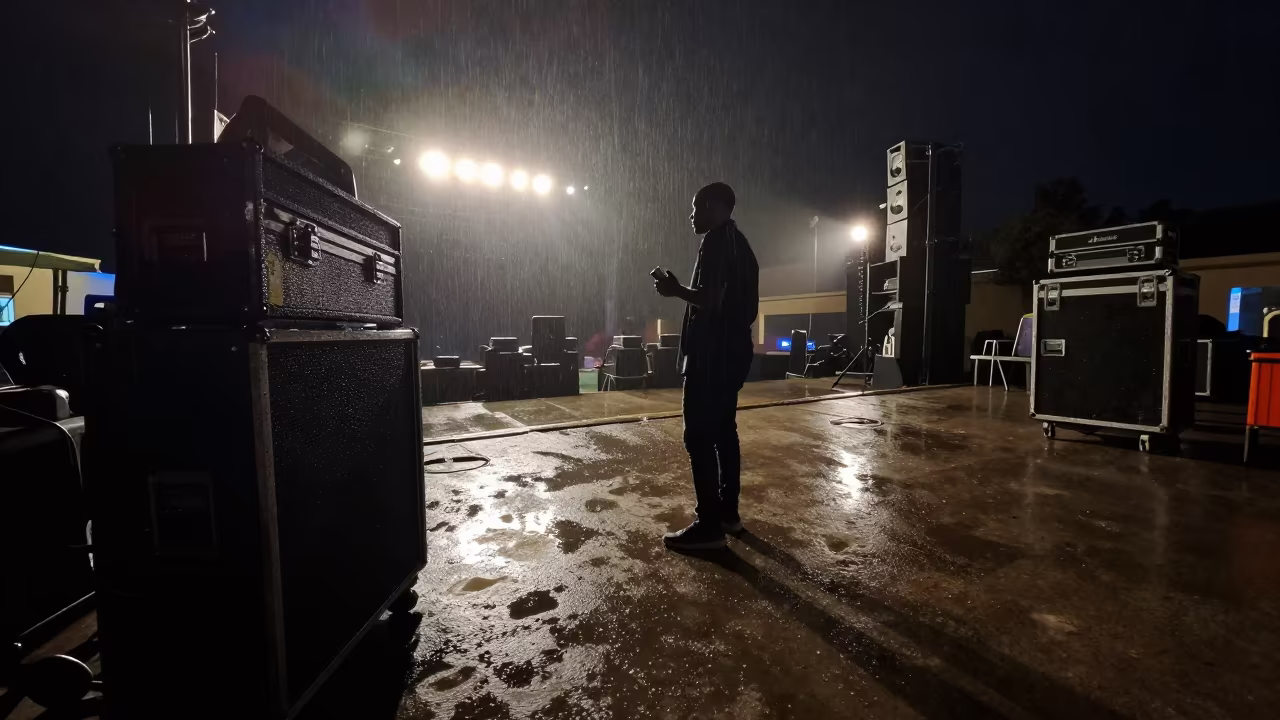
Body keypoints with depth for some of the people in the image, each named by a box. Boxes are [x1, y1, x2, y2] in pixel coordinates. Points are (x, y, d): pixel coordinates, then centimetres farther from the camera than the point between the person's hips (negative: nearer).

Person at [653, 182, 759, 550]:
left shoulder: (717, 241, -11)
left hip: (712, 354, -11)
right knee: (723, 432, 13)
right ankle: (728, 511, 21)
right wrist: (684, 290, 24)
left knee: (699, 436, -7)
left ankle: (709, 524, -2)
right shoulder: (738, 243, 20)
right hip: (732, 350, 11)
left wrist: (677, 290, -9)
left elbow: (712, 300, -22)